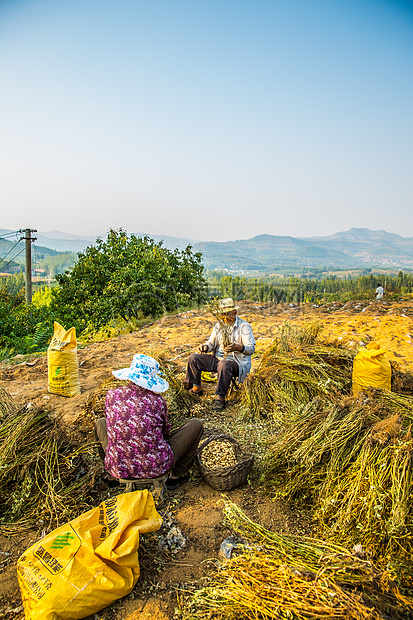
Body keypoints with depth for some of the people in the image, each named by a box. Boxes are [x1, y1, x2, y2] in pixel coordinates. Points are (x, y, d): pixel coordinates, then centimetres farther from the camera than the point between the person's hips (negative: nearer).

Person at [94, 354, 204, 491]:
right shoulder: (157, 401, -13)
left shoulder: (111, 395, -8)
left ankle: (112, 477, 38)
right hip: (156, 468, -3)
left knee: (100, 423, 29)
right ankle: (176, 476, 22)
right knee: (197, 424, 13)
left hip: (118, 469, 3)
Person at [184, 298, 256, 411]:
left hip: (236, 362, -7)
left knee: (224, 365, -41)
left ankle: (220, 397, -28)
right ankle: (196, 389, 3)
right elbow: (211, 343, 16)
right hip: (217, 359, 7)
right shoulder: (218, 325, 11)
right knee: (193, 358, -5)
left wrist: (239, 348, -37)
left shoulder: (244, 326, -9)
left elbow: (251, 348, -16)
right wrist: (205, 347, -8)